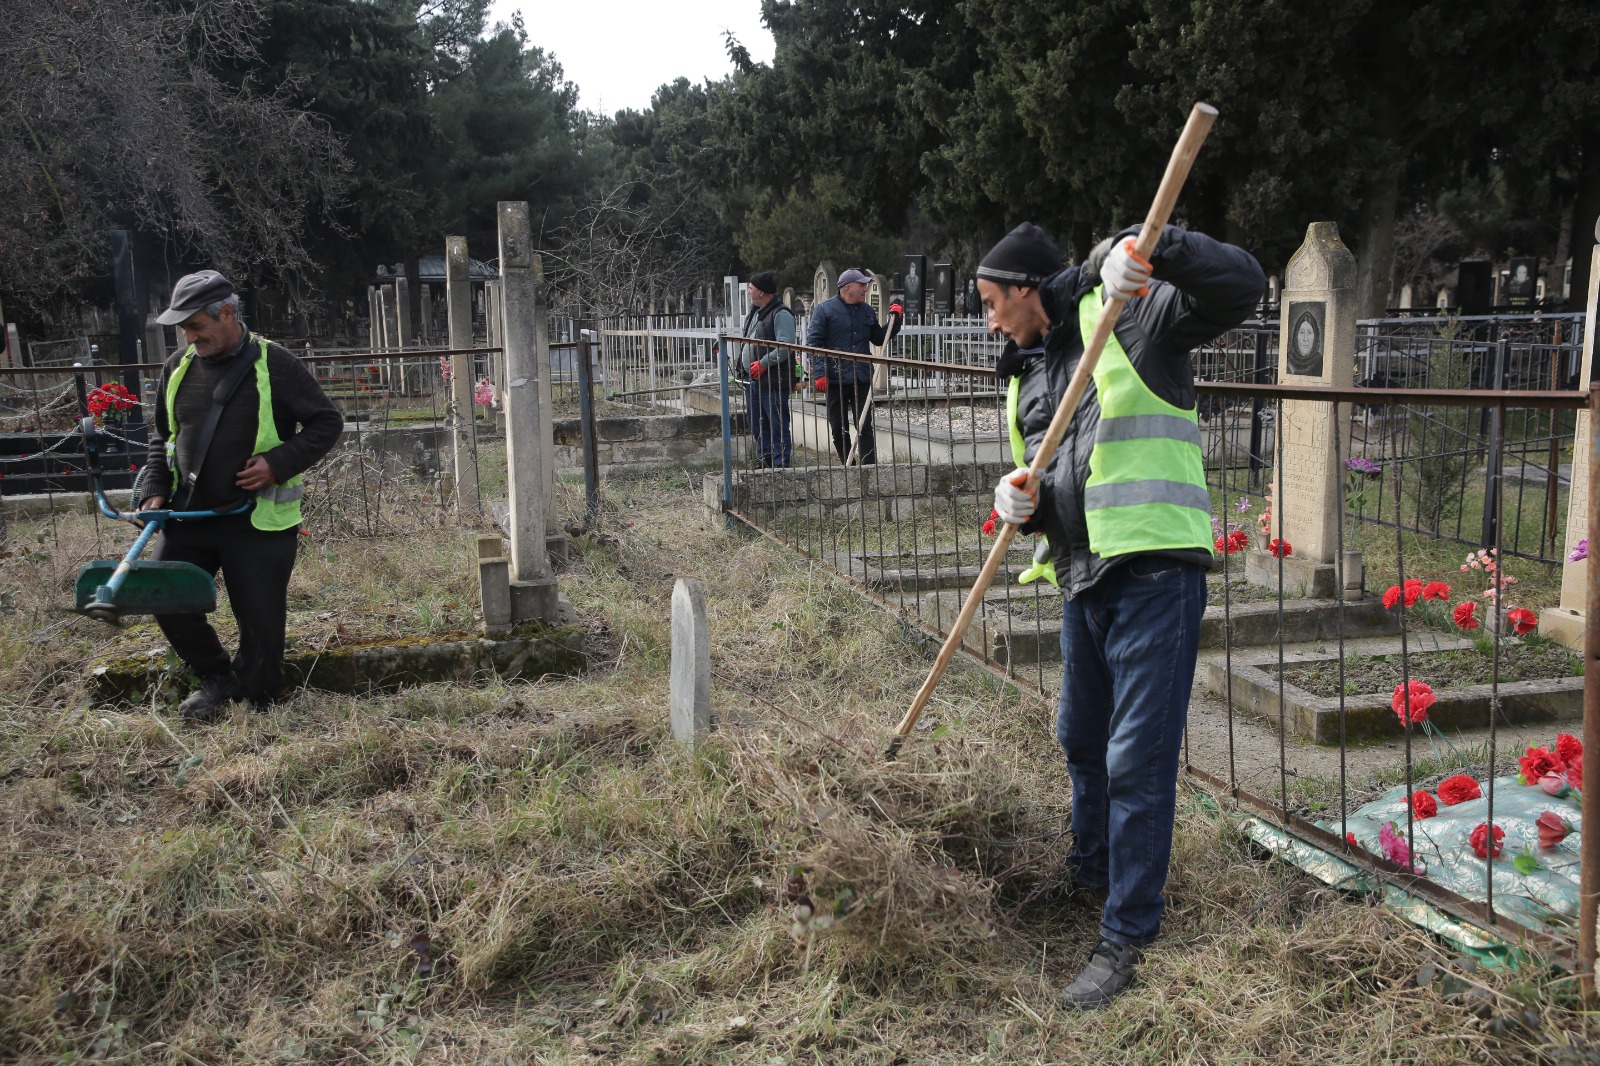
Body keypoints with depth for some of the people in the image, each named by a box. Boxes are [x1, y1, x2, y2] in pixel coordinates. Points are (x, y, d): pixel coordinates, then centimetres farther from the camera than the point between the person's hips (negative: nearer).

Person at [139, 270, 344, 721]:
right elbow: (162, 437, 18)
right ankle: (215, 678, 29)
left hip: (257, 519, -5)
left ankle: (253, 704, 20)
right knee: (167, 603, 6)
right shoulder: (178, 367, 6)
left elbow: (327, 423, -7)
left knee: (260, 620, 0)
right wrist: (155, 489, 4)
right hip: (187, 514, 5)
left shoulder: (274, 363, -10)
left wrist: (279, 463, -19)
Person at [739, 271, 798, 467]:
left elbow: (786, 346, -23)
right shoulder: (754, 312, 17)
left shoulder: (781, 314, -13)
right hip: (752, 379, 10)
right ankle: (764, 460, 26)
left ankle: (780, 464, 0)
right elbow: (744, 339, 26)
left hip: (773, 382, -10)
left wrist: (764, 363, -24)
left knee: (778, 425, -4)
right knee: (757, 425, 15)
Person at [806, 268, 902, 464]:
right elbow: (814, 342, -7)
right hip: (835, 380, -3)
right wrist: (819, 373, -17)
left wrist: (895, 319, 9)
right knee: (838, 429, 5)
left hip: (862, 379, 3)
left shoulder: (866, 311, 14)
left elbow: (879, 338, 24)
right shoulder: (824, 309, -1)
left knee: (865, 427, -4)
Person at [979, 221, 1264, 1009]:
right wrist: (1025, 503, -2)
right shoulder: (1029, 376, 18)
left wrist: (1153, 248, -33)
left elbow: (1239, 287, -18)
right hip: (1084, 577, 9)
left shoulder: (1127, 314, -5)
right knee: (1081, 740, 23)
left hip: (1154, 570, -9)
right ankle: (1090, 877, 46)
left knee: (1137, 759, -4)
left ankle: (1126, 937, 9)